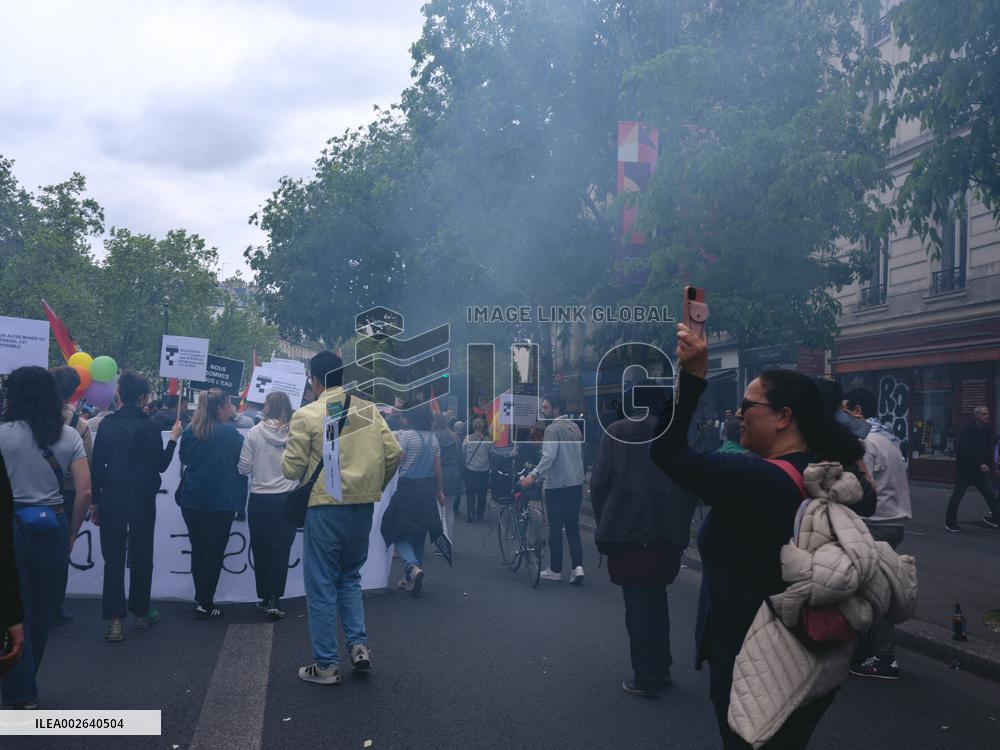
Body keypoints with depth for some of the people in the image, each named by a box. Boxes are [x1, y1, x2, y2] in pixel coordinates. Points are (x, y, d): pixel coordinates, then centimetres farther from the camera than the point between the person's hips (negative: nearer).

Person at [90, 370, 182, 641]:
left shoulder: (107, 424, 0)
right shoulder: (149, 426, -10)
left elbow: (97, 465, 2)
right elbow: (160, 465, -5)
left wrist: (95, 501, 10)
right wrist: (173, 439, 8)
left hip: (112, 498, 2)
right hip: (142, 499, -2)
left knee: (113, 559, 4)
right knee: (141, 556, 12)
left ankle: (115, 620, -1)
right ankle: (140, 612, 23)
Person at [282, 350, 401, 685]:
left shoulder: (306, 415, -9)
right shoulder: (369, 410, 3)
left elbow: (291, 468, -9)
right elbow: (393, 453, 0)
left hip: (324, 507, -4)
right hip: (363, 507, 4)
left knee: (321, 586, 7)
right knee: (350, 577, 22)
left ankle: (326, 665, 12)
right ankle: (359, 645, 11)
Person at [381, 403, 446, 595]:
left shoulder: (405, 435, -10)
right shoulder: (433, 438, 9)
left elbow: (396, 461, -16)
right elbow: (438, 468, 10)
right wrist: (440, 491, 18)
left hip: (408, 488, -6)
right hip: (428, 489, 6)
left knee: (398, 532, 2)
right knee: (419, 534, 14)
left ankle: (412, 567, -22)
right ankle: (411, 579, 20)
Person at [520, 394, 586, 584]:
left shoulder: (553, 429, -13)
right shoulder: (575, 427, 12)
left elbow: (549, 456, -25)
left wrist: (534, 475, -27)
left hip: (557, 485, -7)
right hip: (576, 484, 7)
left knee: (555, 529, 3)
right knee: (572, 527, 9)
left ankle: (555, 570, 9)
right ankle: (577, 566, -3)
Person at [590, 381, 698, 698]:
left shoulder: (615, 431, -2)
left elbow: (599, 483, -6)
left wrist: (604, 525, 5)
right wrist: (680, 524, 13)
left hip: (626, 531, -3)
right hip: (668, 534, 3)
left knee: (637, 602, 5)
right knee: (656, 598, 19)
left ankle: (646, 678, 9)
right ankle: (660, 668, 27)